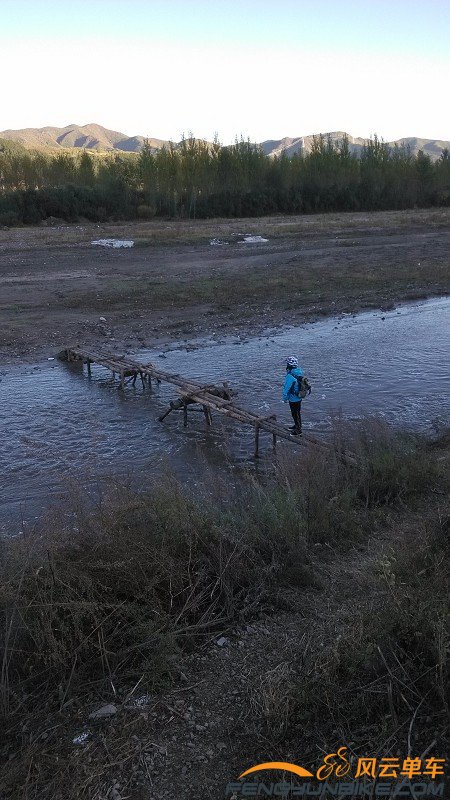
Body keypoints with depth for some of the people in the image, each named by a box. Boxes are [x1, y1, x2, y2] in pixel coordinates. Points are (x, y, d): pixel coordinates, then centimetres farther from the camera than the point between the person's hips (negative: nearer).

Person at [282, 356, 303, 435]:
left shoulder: (290, 376, -29)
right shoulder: (299, 372, -4)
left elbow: (286, 388, -22)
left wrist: (285, 398, -9)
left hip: (293, 399, -8)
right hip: (299, 397, 8)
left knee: (295, 414, 7)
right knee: (298, 413, 24)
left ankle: (298, 430, 19)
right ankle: (297, 425, 42)